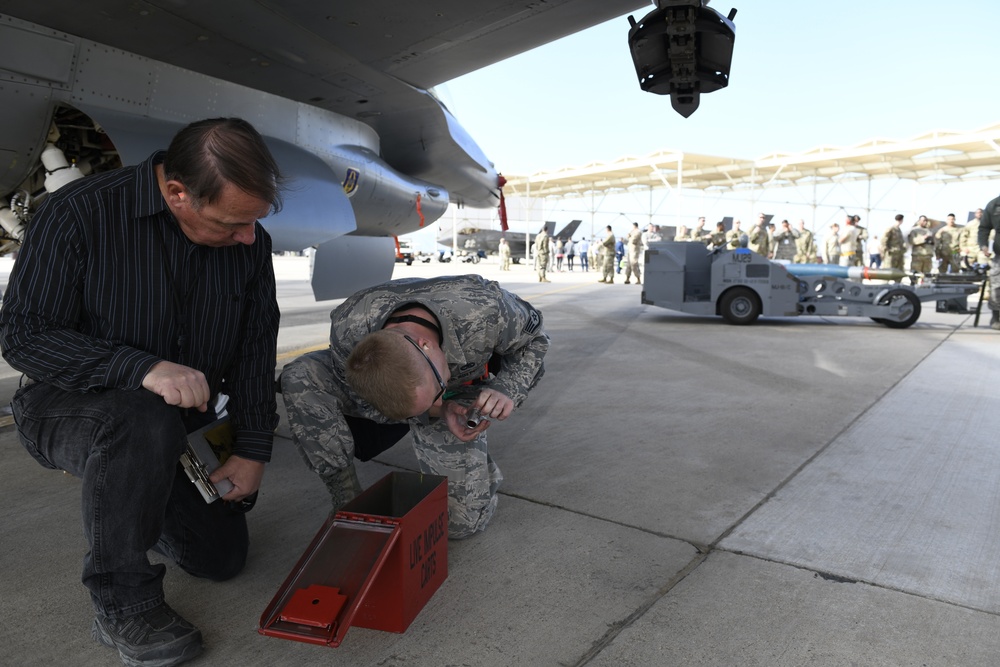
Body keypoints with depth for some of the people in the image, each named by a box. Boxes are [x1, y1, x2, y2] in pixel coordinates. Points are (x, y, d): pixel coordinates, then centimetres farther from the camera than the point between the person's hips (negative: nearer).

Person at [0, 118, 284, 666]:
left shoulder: (250, 243, -7)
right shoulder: (79, 213, -21)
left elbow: (255, 349, 0)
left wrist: (253, 450, -3)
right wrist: (141, 368, -38)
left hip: (185, 423, 5)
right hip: (67, 404, -4)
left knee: (221, 556, 8)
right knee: (145, 424, -40)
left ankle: (141, 501, 38)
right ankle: (122, 605, -18)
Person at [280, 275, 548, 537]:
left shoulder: (486, 309, -40)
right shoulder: (348, 331, -38)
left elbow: (534, 337, -16)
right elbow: (365, 404, -18)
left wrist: (507, 390, -34)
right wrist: (438, 411, -34)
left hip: (461, 395, -1)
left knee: (463, 519, -12)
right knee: (299, 377, -26)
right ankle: (348, 505, -13)